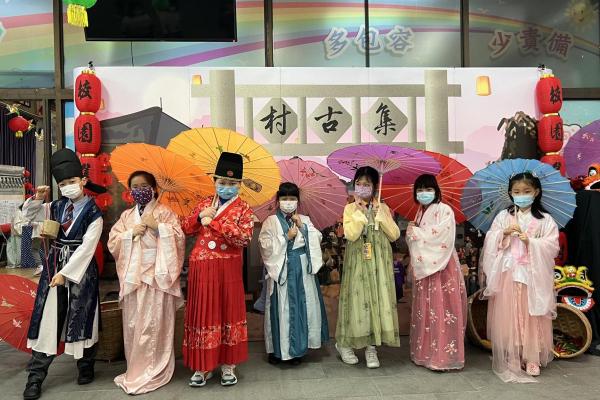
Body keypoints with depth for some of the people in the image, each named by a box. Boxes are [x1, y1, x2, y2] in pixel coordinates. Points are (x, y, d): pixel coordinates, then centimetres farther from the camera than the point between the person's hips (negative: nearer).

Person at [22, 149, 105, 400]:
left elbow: (86, 247, -14)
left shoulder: (93, 212, -9)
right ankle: (35, 377, 13)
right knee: (47, 319, 4)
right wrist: (37, 199, -1)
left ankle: (86, 367, 24)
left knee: (82, 319, 5)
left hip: (81, 270, -4)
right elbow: (29, 215, 19)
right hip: (54, 267, 4)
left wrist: (65, 273, -16)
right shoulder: (57, 207, 6)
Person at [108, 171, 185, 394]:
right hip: (133, 276, 5)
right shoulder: (126, 216, 14)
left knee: (154, 325, -3)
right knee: (133, 324, 9)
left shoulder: (165, 213, 0)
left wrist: (157, 226, -15)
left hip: (156, 276, -5)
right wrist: (131, 233, -7)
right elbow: (112, 242, 7)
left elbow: (178, 239, -9)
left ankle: (153, 373, 8)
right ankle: (136, 370, 23)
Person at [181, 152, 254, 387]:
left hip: (227, 270, -3)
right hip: (201, 269, 4)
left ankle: (228, 365, 21)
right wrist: (199, 216, -6)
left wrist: (213, 222, -19)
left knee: (228, 313, 6)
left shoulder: (243, 209, -3)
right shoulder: (205, 204, 11)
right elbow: (186, 229, 14)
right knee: (203, 314, 9)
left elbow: (244, 237, -18)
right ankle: (202, 366, 23)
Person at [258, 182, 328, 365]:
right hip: (282, 269, -4)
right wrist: (287, 237, -13)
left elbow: (317, 239, 1)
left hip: (303, 268, 4)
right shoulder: (271, 221, 0)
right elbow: (265, 245, -9)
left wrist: (302, 225, -9)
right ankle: (276, 349, 13)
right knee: (281, 307, -1)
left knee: (303, 305, 6)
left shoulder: (304, 219, 12)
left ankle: (297, 347, 20)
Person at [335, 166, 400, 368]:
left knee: (377, 299, 1)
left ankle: (371, 347, 11)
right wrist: (361, 213, -15)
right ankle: (345, 343, 18)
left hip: (378, 263, 2)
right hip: (358, 263, -2)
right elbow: (351, 234, -16)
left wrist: (380, 214, -8)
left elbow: (394, 235, -2)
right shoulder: (350, 209, 0)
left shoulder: (382, 208, 6)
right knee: (358, 299, 1)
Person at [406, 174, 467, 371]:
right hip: (424, 266, 7)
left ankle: (443, 356, 4)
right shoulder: (420, 213, 14)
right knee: (424, 309, 10)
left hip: (441, 266, -7)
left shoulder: (444, 210, -8)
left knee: (441, 310, -4)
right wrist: (411, 232, -3)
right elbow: (413, 240, 18)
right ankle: (424, 352, 20)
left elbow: (439, 237, -19)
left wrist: (415, 232, -10)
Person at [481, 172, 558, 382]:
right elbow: (490, 242, 3)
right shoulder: (502, 216, 7)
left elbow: (551, 246, -5)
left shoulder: (545, 219, 3)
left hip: (533, 275, -1)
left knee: (531, 316, 2)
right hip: (507, 274, 1)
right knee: (507, 315, 3)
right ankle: (510, 358, 14)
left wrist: (530, 241, -18)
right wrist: (504, 233, -14)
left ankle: (532, 358, 13)